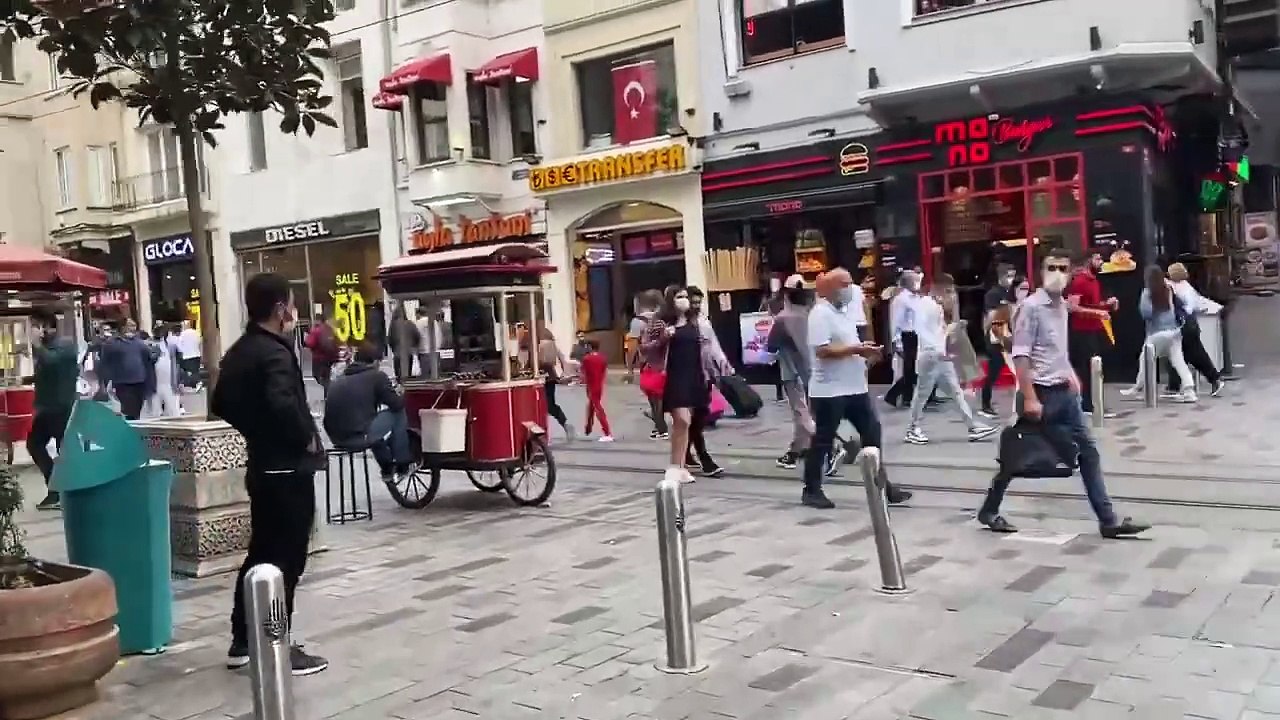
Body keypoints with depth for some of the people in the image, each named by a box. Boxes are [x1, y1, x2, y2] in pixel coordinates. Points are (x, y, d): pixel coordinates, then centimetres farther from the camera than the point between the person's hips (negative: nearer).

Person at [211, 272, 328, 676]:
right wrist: (306, 438, -20)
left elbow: (220, 404, 19)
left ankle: (242, 643, 26)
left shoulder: (238, 352, 11)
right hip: (288, 470, -9)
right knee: (284, 562, -1)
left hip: (261, 467, 9)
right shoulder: (274, 353, -19)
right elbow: (283, 404, -35)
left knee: (261, 555, 18)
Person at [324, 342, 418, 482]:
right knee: (398, 413, 14)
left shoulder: (338, 379, 18)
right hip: (360, 435, -7)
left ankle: (387, 469, 38)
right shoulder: (377, 376, 0)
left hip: (336, 436, 7)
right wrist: (399, 398, 26)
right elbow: (397, 404, 3)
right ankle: (403, 466, 20)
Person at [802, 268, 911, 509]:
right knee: (823, 441, 1)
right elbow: (822, 351, -24)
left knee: (872, 434, 10)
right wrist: (857, 349, -21)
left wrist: (866, 352, 5)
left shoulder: (845, 309, 14)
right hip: (830, 390, -9)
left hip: (855, 387, 9)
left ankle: (881, 486, 19)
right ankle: (811, 490, 13)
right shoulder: (820, 313, -15)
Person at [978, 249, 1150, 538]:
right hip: (1041, 393, -8)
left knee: (1088, 452, 4)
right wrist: (1029, 398, -23)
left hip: (1064, 392, 8)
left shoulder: (1062, 305, 10)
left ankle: (1108, 521, 7)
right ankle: (989, 510, 20)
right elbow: (1020, 355, -19)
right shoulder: (1031, 307, -14)